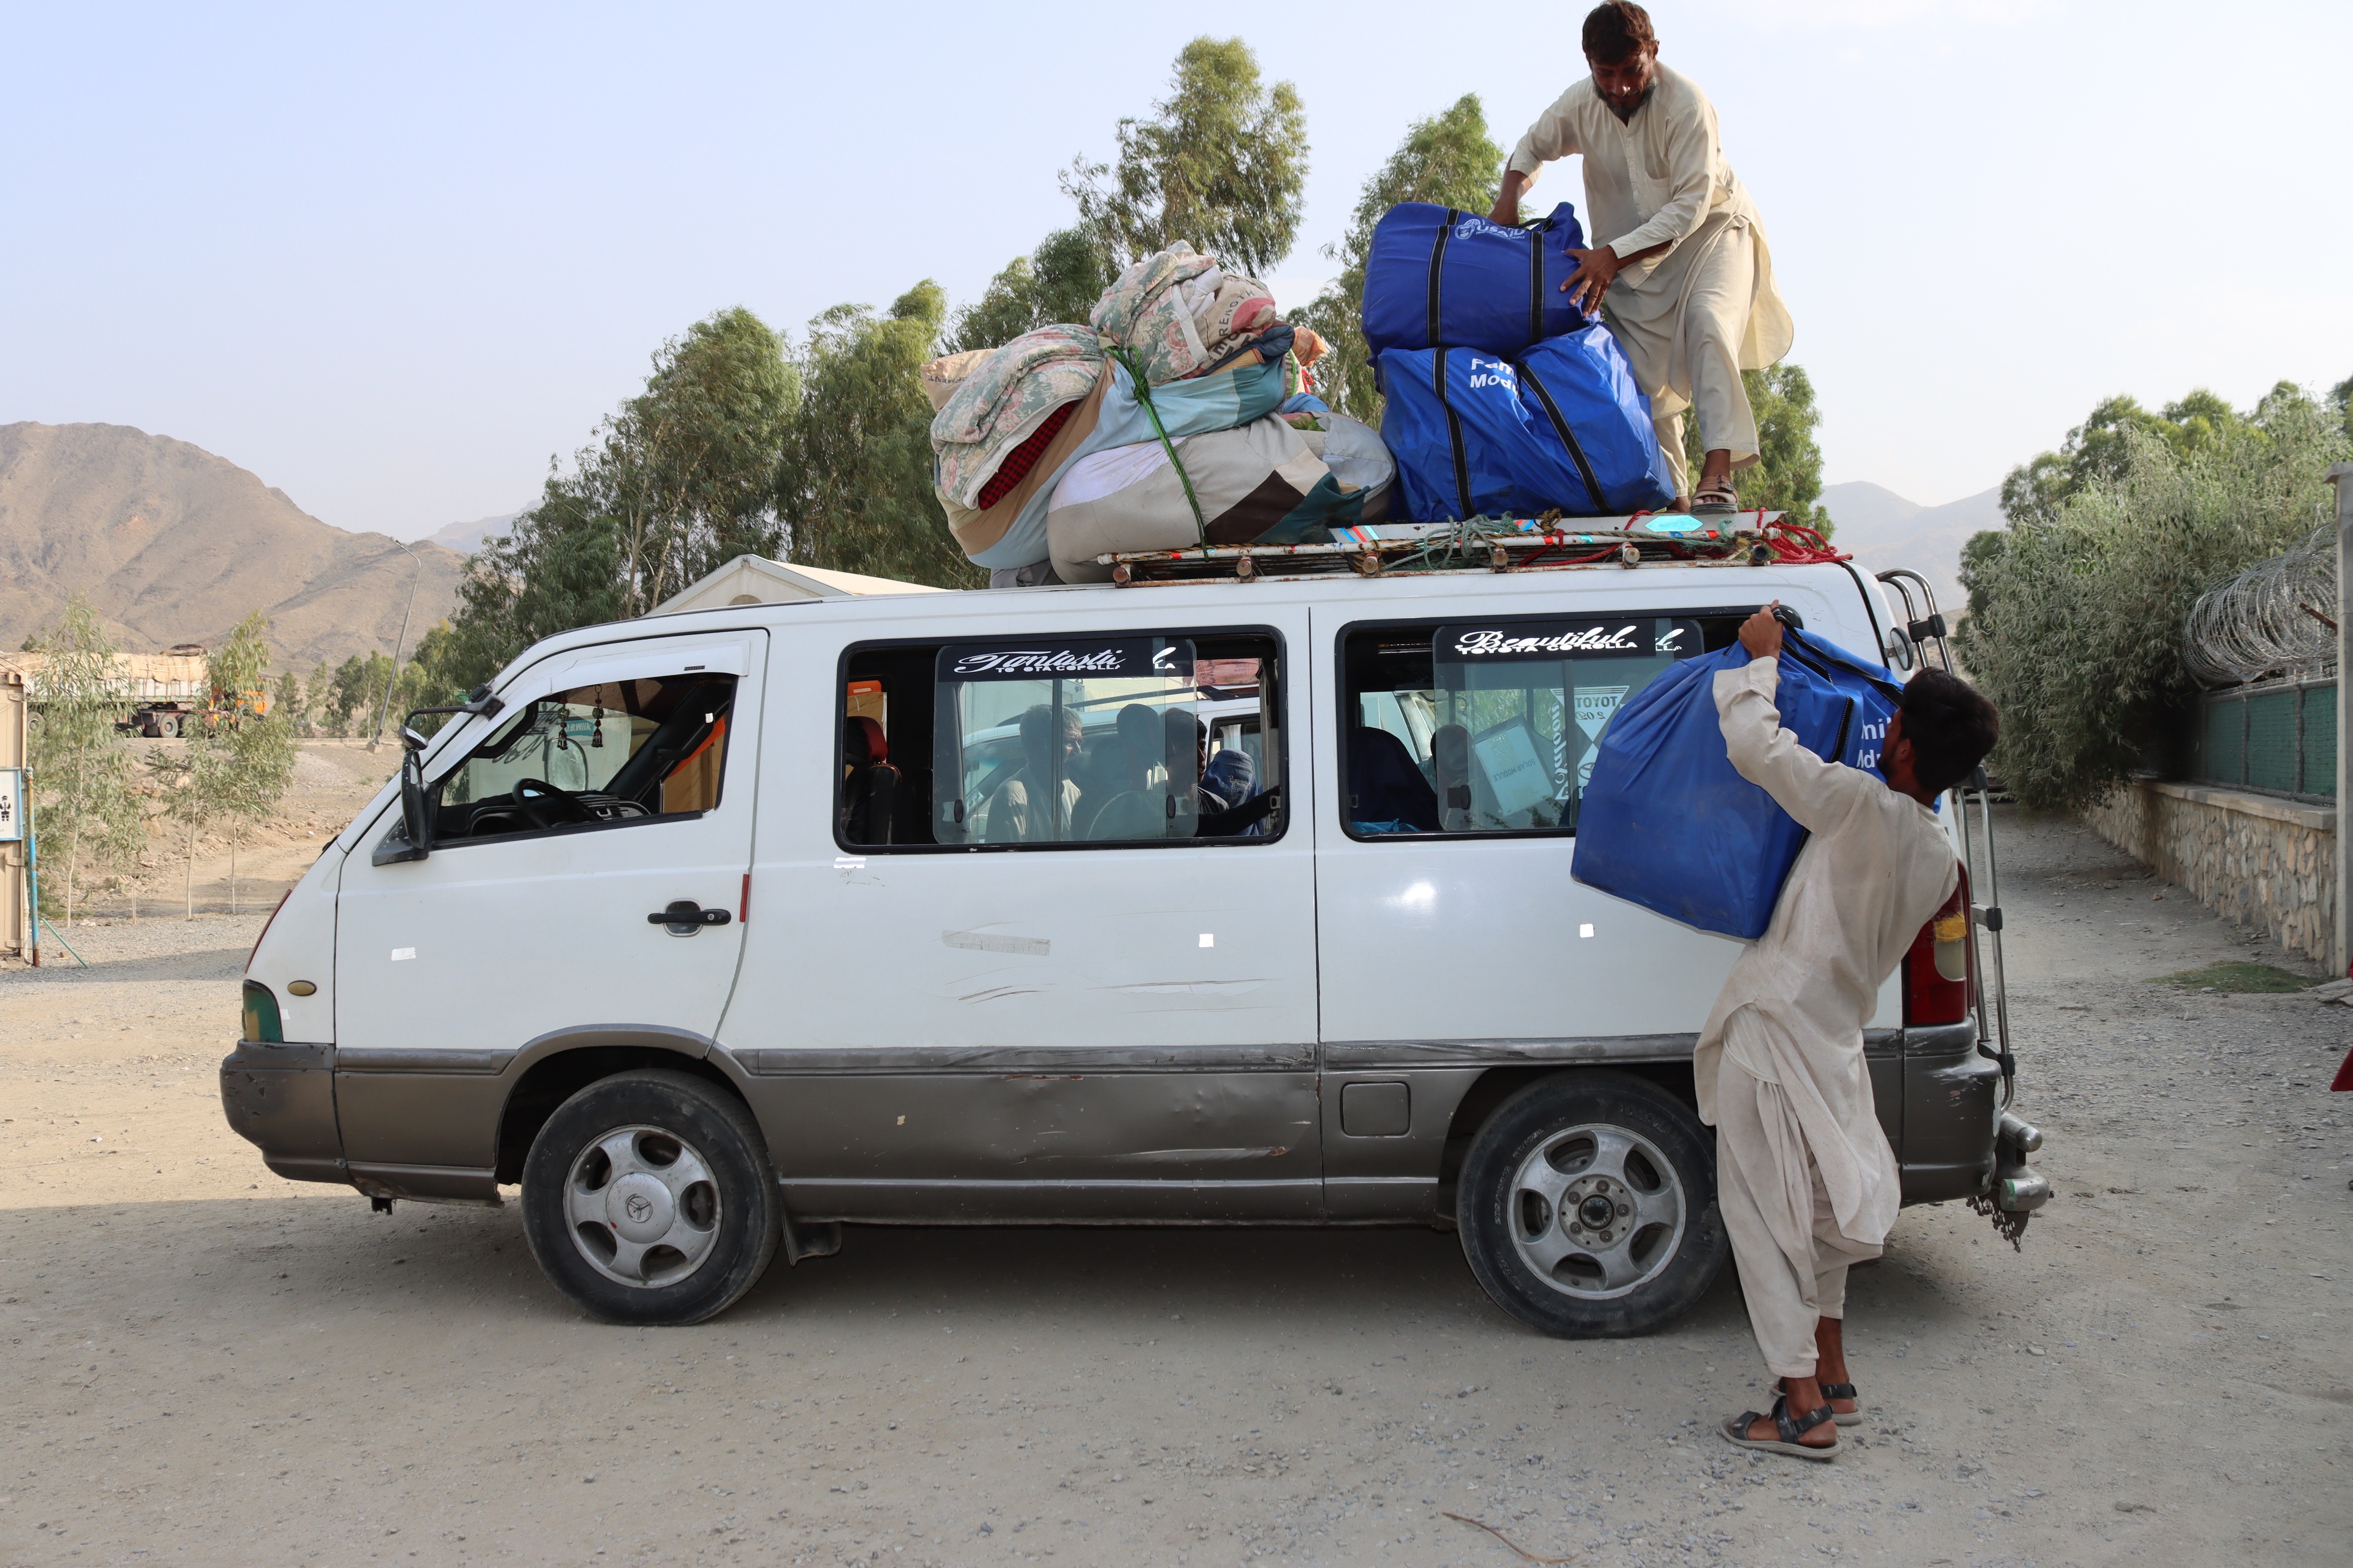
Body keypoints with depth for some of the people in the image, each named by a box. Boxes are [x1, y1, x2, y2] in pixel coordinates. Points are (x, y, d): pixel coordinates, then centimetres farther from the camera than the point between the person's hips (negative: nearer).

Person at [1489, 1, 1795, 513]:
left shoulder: (1685, 102, -25)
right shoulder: (1579, 105, -9)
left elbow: (1689, 207, -27)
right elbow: (1532, 148, 12)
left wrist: (1613, 255, -34)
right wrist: (1510, 194, -8)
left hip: (1709, 229, -5)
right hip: (1631, 255, 5)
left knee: (1706, 321, -31)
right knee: (1644, 374, -2)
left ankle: (1718, 470, -39)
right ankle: (1672, 494, 6)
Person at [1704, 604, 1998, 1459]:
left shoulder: (1863, 806, -19)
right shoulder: (1940, 860, 4)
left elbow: (1755, 747, -20)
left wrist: (1761, 658, -3)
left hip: (1774, 1029, -8)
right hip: (1834, 1037, 8)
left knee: (1766, 1212, -1)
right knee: (1815, 1206, 23)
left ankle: (1804, 1412, 1)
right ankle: (1833, 1379, 33)